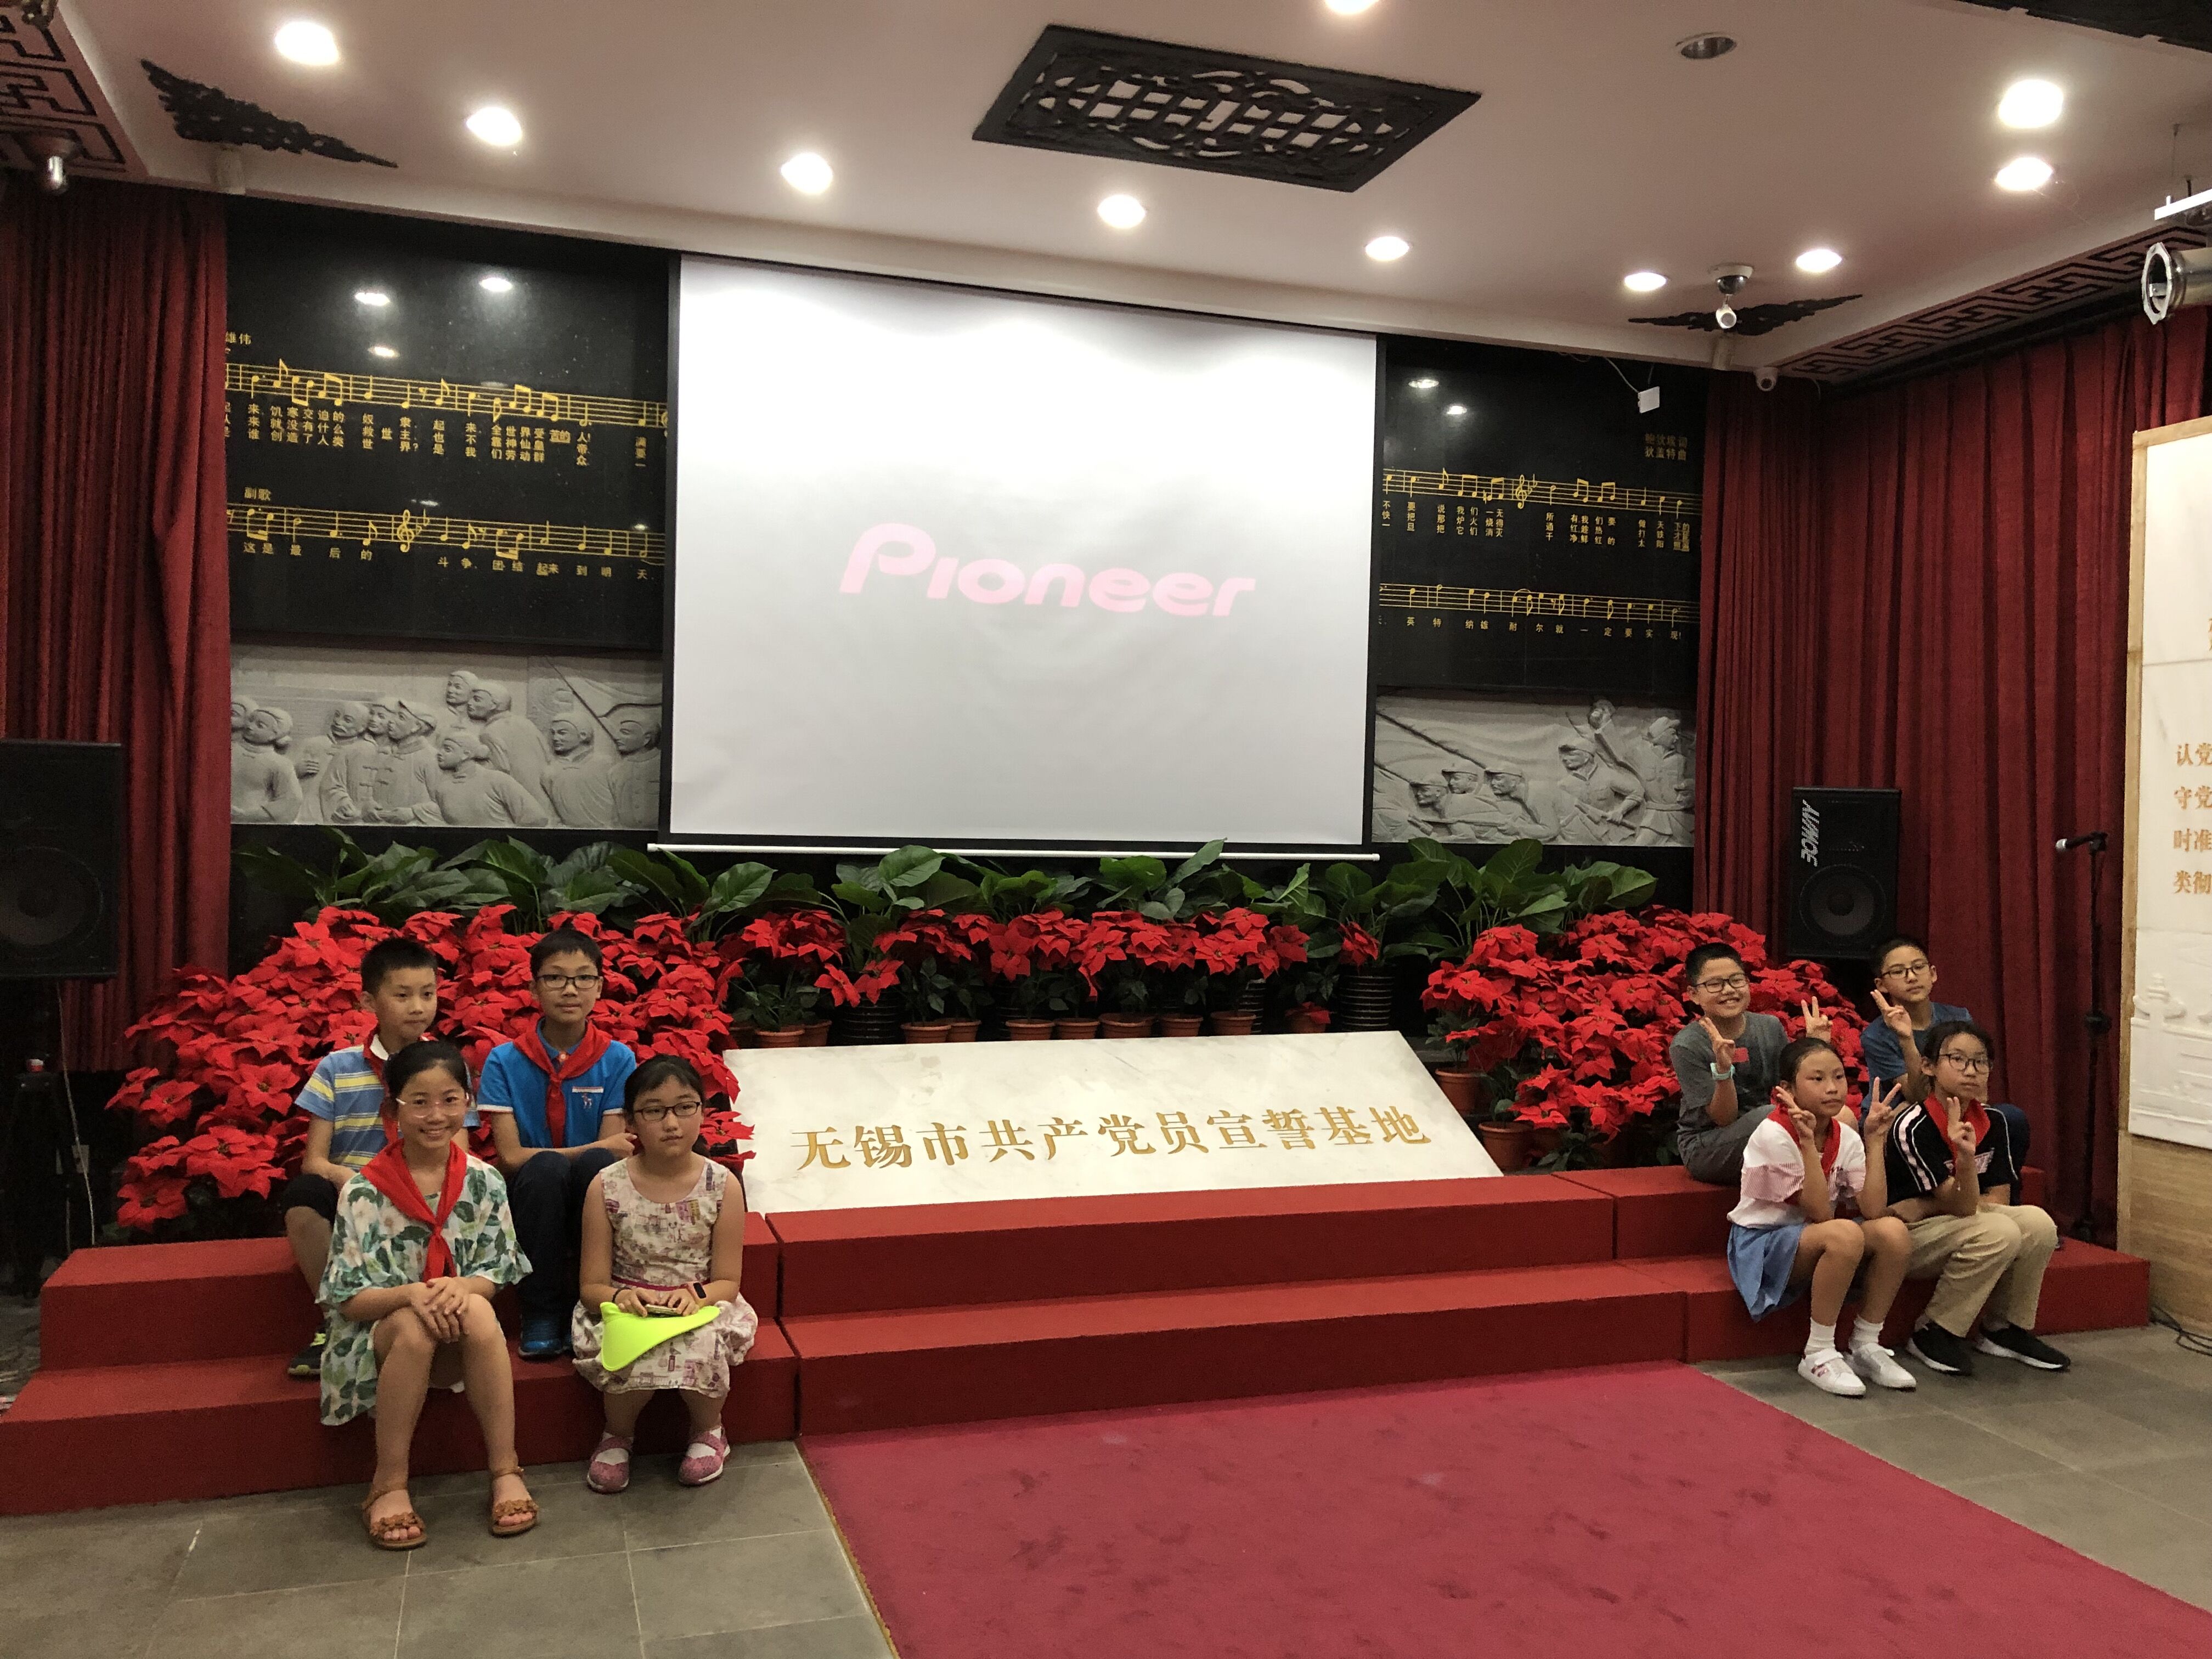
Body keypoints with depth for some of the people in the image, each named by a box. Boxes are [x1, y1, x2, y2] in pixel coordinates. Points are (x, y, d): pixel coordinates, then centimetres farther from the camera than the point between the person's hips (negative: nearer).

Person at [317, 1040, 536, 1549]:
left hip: (459, 1340, 1)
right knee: (413, 1326, -35)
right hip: (379, 1336, -1)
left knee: (480, 1314, -32)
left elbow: (498, 1274, -1)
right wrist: (411, 1294, -30)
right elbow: (347, 1298, -10)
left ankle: (505, 1470, -23)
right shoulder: (364, 1192, -9)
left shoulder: (483, 1182, -3)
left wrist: (460, 1287, -25)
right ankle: (389, 1485, -21)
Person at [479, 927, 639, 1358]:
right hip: (532, 1201, 0)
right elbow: (510, 1156, -10)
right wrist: (600, 1148, -17)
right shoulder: (505, 1062, -3)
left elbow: (609, 1159, -5)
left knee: (596, 1167, -31)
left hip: (590, 1207, 0)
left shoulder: (618, 1060, -2)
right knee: (546, 1168, -32)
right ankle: (541, 1316, -18)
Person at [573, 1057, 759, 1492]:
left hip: (702, 1306, 0)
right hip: (628, 1308, 0)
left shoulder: (722, 1185, -5)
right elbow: (591, 1285, -3)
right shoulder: (607, 1187, -5)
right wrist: (619, 1296, -25)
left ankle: (709, 1431, 1)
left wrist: (696, 1294, -24)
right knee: (638, 1351, -34)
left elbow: (727, 1282, -2)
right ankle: (617, 1435, 1)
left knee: (702, 1346, -34)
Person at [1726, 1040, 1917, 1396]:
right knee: (1845, 1234, -34)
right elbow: (1820, 1213, -22)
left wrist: (1875, 1139, -13)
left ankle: (1866, 1346, -4)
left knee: (1894, 1231, -19)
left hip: (1816, 1237, 7)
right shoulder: (1774, 1134, -19)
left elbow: (1873, 1209, -14)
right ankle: (1819, 1355, -20)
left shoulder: (1845, 1137, -1)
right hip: (1762, 1242, -6)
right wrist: (1807, 1142, -29)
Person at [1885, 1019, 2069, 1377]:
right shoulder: (1912, 1126, -21)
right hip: (1909, 1241, -6)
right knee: (1998, 1233, -29)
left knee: (2038, 1224, -18)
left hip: (1958, 1229, 6)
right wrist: (1966, 1155, -42)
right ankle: (1934, 1334, -13)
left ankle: (2006, 1330, 2)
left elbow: (1998, 1200, -2)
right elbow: (1963, 1206, -22)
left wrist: (1927, 1207, -14)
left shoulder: (1994, 1122, -1)